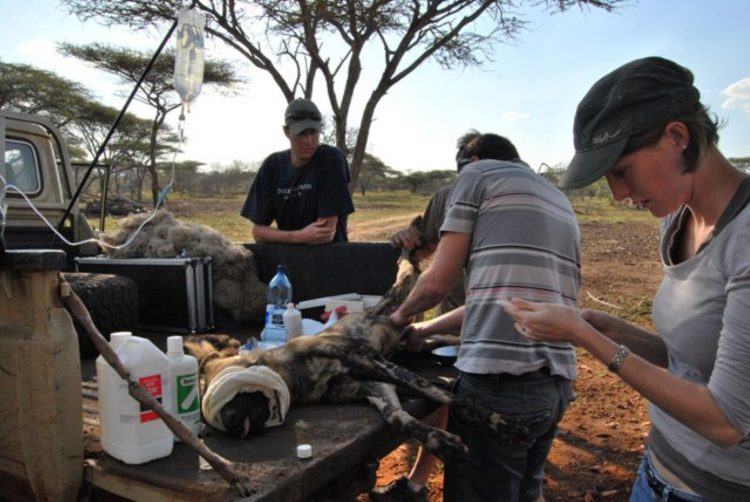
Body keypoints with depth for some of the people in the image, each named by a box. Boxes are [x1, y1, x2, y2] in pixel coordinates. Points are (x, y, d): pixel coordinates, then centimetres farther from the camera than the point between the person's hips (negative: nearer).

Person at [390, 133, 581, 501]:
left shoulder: (477, 174, 4)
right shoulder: (561, 202, 25)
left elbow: (438, 281, -3)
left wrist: (402, 315, 18)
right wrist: (423, 330, 28)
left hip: (499, 380, -8)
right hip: (557, 383, 8)